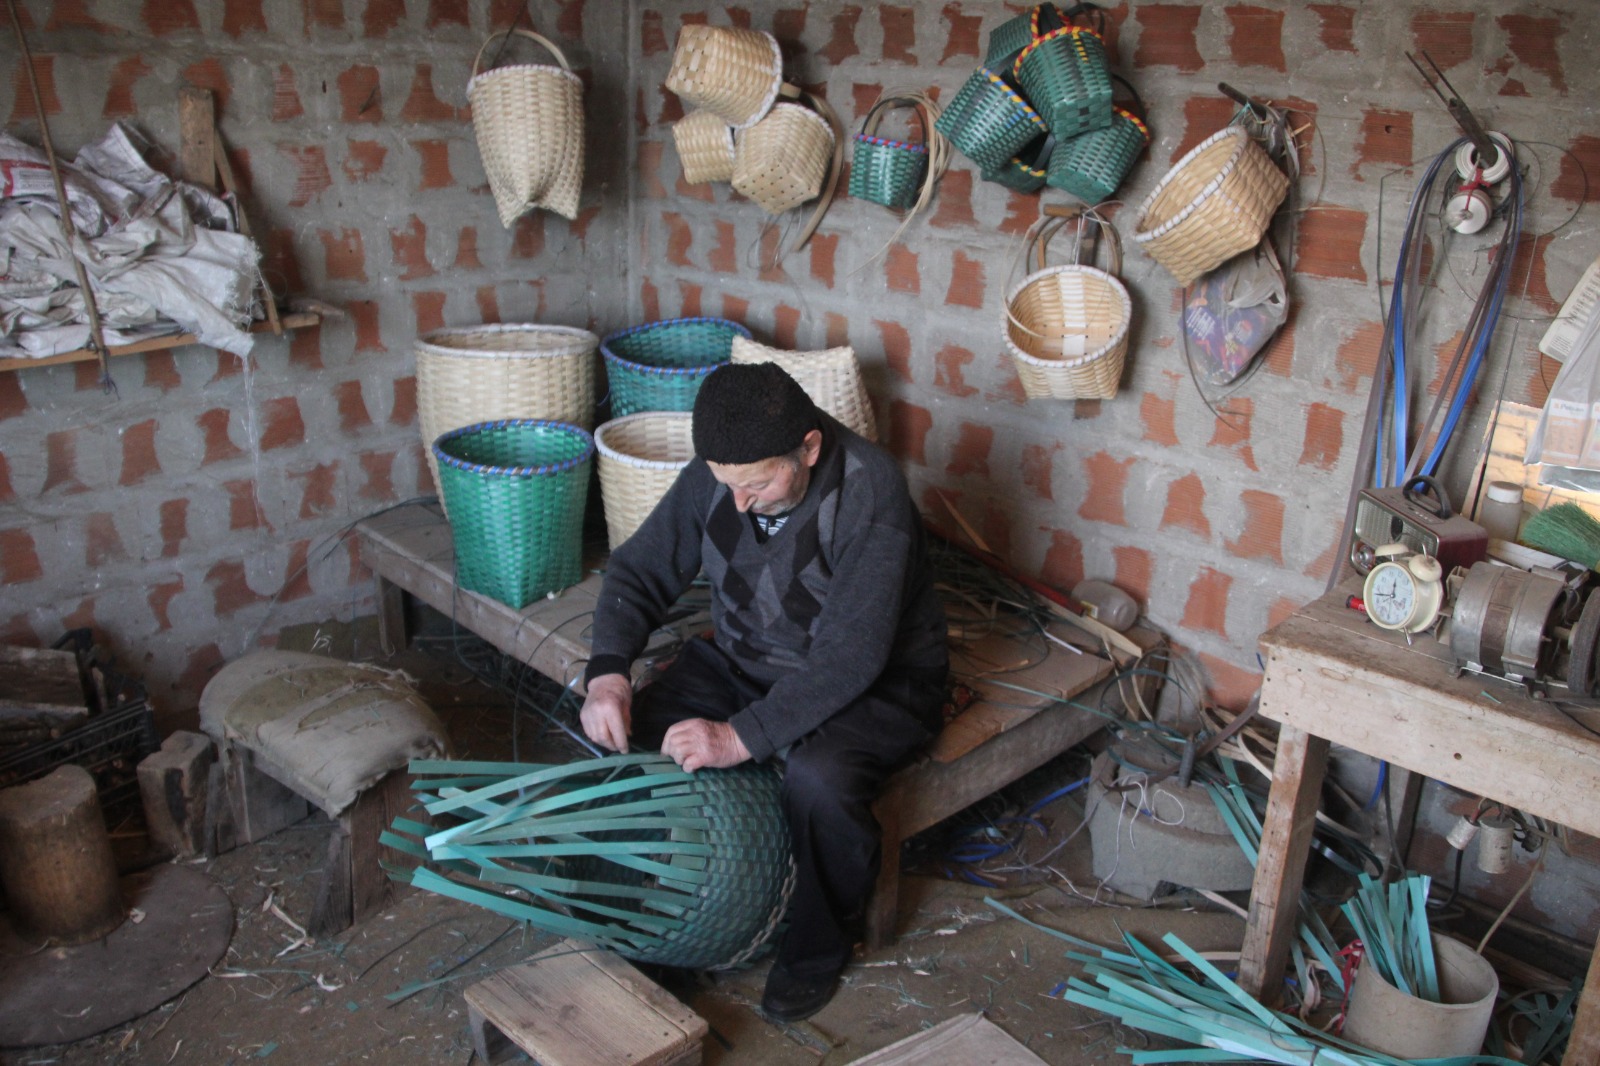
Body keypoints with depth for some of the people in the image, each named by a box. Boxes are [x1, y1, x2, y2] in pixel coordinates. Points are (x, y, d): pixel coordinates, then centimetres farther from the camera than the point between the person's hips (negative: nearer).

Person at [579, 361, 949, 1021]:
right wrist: (608, 670, -20)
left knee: (820, 780, -35)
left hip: (874, 684, -5)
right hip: (741, 662, 6)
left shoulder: (870, 495, -29)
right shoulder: (714, 475, -11)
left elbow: (848, 657, -33)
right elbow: (640, 571, -2)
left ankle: (818, 947, -4)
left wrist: (743, 737, -39)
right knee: (618, 735, -13)